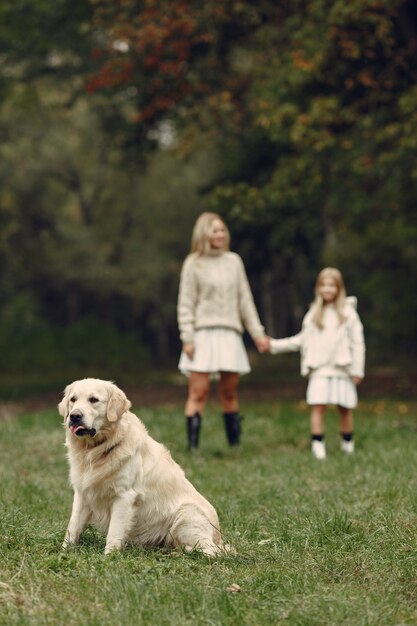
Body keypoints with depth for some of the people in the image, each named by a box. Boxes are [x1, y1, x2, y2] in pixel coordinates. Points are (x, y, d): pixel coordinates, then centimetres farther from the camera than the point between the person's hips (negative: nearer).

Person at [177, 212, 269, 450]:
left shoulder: (234, 261, 13)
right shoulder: (193, 264, 2)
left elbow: (245, 299, 16)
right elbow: (186, 304, -1)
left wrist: (258, 333, 11)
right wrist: (187, 338, -10)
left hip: (230, 334, 4)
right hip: (203, 333, -3)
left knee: (230, 393, 6)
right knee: (199, 392, -8)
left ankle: (235, 445, 11)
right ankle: (193, 446, -7)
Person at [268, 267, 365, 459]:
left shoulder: (348, 313, 3)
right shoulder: (313, 314, 11)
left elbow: (357, 343, 2)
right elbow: (302, 340, 17)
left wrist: (357, 370, -4)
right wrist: (274, 345, 12)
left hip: (342, 369, -1)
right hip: (319, 370, 1)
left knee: (345, 408, 4)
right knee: (317, 405, -10)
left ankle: (348, 443, 21)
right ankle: (317, 444, -8)